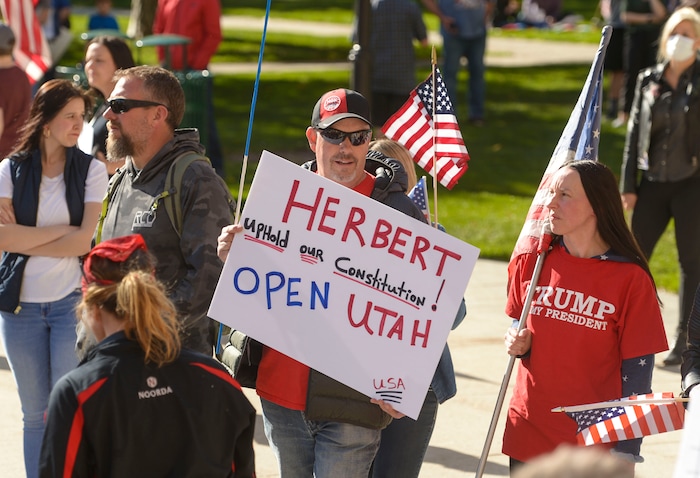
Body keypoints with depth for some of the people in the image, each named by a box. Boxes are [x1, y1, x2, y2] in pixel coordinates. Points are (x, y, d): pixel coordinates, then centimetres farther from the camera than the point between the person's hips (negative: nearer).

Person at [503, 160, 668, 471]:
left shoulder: (630, 280, -10)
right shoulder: (531, 262, 3)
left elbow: (638, 372, -7)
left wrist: (626, 453, -10)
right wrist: (518, 345, -3)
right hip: (528, 432, 4)